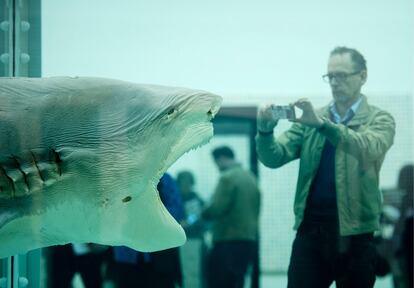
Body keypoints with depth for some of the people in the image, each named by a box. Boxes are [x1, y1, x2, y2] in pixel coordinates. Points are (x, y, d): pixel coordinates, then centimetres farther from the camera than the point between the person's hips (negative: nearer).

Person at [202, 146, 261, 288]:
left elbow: (217, 208, -16)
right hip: (249, 238, 9)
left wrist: (203, 213, 2)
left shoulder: (228, 177, -10)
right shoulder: (250, 177, 15)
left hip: (229, 241, -8)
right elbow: (255, 210, 16)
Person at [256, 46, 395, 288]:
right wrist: (266, 130, -19)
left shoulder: (379, 120, 4)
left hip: (354, 232, -2)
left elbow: (369, 149, -18)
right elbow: (274, 158, 3)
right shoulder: (310, 120, 13)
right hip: (310, 229, 2)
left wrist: (322, 123, -30)